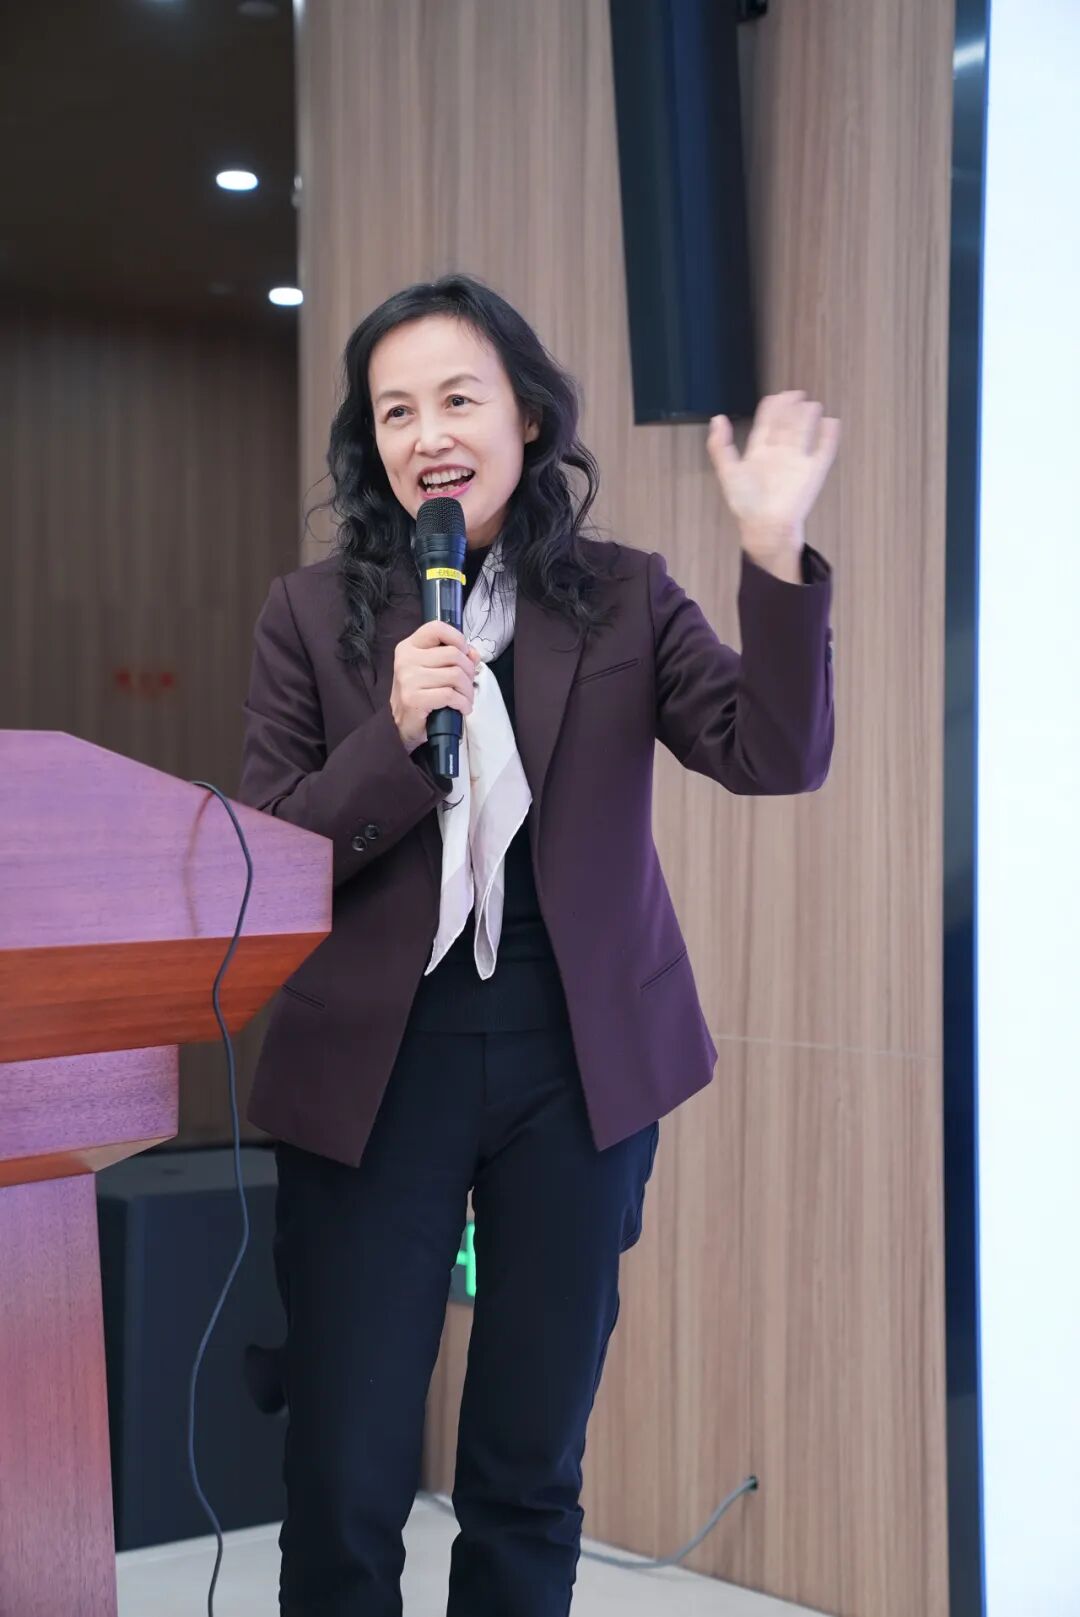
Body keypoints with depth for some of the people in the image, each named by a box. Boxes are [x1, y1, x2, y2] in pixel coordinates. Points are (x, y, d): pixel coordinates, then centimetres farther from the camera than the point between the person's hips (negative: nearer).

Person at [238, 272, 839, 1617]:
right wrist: (398, 734, -20)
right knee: (344, 1484, 4)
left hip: (577, 1065, 1)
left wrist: (775, 551, -21)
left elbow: (776, 757, -9)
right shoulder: (312, 612, 0)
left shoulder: (624, 597, 3)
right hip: (374, 1068, -1)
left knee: (531, 1476, 13)